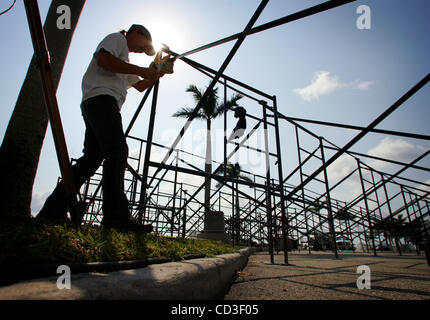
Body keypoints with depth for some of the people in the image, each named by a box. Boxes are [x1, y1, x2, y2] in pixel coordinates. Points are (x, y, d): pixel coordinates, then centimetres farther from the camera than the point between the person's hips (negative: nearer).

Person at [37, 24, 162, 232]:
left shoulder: (124, 59, 39)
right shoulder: (117, 38, 12)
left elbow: (140, 86, 40)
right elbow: (103, 59, -9)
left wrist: (156, 75, 28)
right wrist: (139, 69, -7)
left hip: (94, 105, 10)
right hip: (101, 98, -10)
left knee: (92, 157, 1)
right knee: (117, 152, -22)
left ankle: (53, 209, 3)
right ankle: (116, 215, -29)